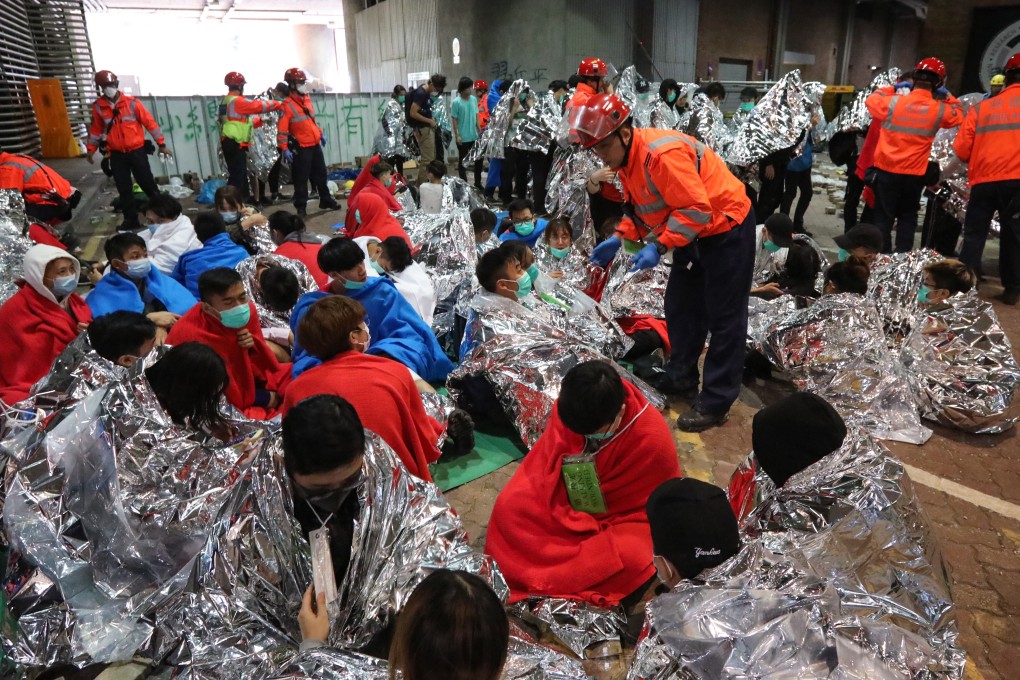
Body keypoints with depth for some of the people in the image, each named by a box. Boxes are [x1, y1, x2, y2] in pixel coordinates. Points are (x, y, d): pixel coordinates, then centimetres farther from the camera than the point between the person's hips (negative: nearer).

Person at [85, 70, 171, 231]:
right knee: (124, 189, 6)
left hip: (136, 151, -2)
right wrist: (90, 148, 11)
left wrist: (161, 144, -5)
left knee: (148, 184, 1)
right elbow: (96, 129, 13)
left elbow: (149, 122, -4)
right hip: (116, 154, 3)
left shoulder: (132, 102, -7)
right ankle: (131, 220, 16)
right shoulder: (98, 106, 1)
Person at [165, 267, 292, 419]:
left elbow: (265, 365, 3)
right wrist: (265, 398, -14)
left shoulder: (246, 312, -10)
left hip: (242, 381, 7)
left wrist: (253, 345, -18)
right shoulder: (193, 337, -27)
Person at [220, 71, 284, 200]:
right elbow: (258, 106, -12)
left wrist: (259, 121, 19)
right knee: (237, 175, -10)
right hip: (235, 144, -10)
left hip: (229, 143, 10)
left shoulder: (226, 101, 18)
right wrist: (278, 104, 0)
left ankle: (245, 200, 26)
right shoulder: (237, 101, -13)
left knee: (240, 173, 18)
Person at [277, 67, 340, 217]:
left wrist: (321, 133, 23)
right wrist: (284, 149, -20)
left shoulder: (307, 99, 10)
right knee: (301, 179, -2)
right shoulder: (288, 105, -14)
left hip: (315, 144, 7)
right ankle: (300, 207, 7)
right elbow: (282, 129, -16)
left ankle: (326, 200, 26)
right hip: (301, 148, -7)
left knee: (321, 174, 15)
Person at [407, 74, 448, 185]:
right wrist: (429, 121, -15)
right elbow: (413, 113, -22)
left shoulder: (427, 93, 11)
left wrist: (431, 120, 8)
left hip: (428, 128, 10)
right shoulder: (420, 93, -17)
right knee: (427, 160, -9)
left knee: (431, 159, 14)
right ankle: (422, 186, -2)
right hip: (422, 129, -10)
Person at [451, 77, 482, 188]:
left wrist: (480, 132, 9)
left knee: (479, 159, 10)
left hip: (474, 136, 5)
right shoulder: (456, 102, -12)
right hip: (463, 138, -5)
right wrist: (457, 135, -13)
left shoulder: (474, 99, 3)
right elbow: (454, 120, -9)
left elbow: (476, 116, 10)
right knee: (462, 161, 7)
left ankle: (478, 183, 24)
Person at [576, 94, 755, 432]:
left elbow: (697, 209, -31)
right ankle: (681, 378, 31)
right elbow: (643, 209, 10)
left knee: (723, 318, -2)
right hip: (693, 232, 10)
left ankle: (716, 402, 4)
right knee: (680, 308, 16)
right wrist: (619, 238, -4)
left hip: (727, 229, -10)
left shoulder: (662, 154, -31)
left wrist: (658, 246, -32)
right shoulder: (625, 159, 1)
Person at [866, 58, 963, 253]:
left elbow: (871, 101, 10)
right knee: (908, 216, 14)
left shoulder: (893, 102, -10)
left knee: (883, 216, 7)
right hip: (915, 173, 1)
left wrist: (892, 88, 17)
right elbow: (958, 116, 16)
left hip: (887, 169, -1)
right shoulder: (941, 110, -5)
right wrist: (948, 96, 18)